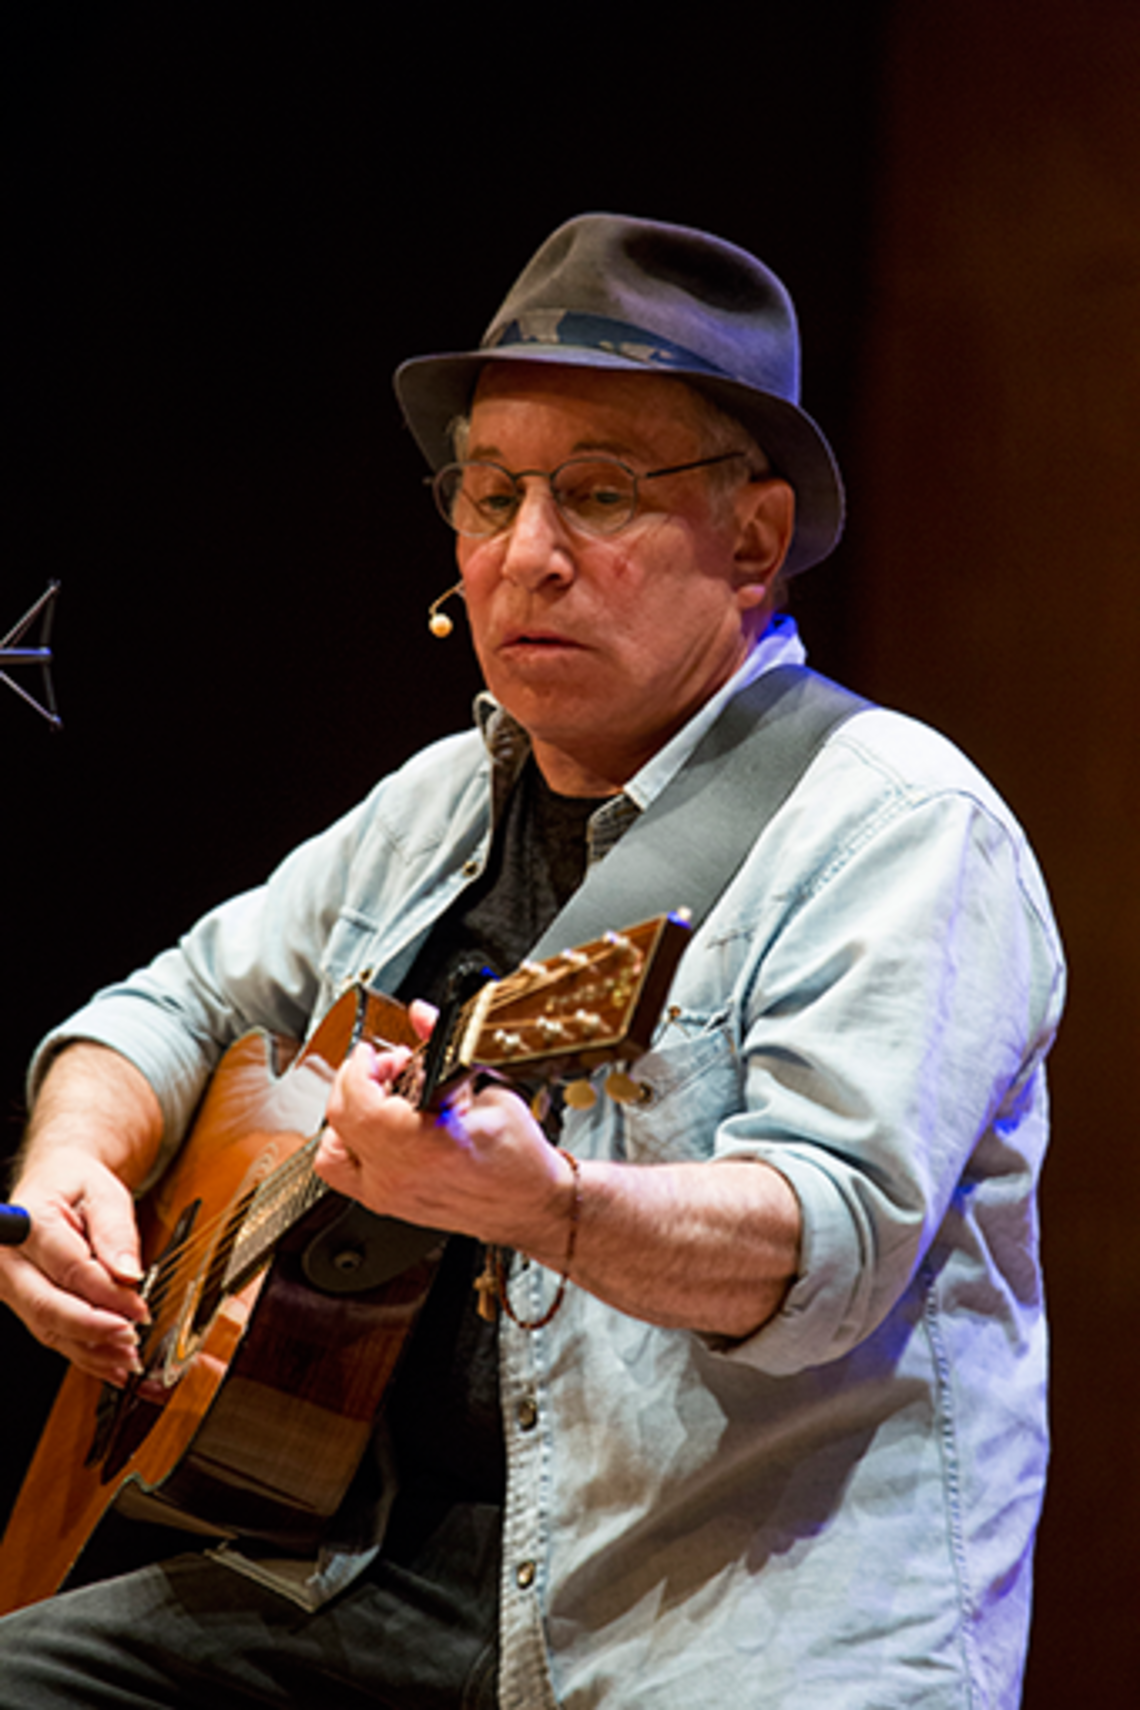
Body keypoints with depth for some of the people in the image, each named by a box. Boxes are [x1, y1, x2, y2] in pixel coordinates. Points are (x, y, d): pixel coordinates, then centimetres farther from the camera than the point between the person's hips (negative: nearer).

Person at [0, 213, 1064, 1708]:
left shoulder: (901, 830, -7)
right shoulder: (445, 803, 17)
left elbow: (837, 1243, -20)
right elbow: (179, 1006, 26)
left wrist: (545, 1202, -38)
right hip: (389, 1573, 7)